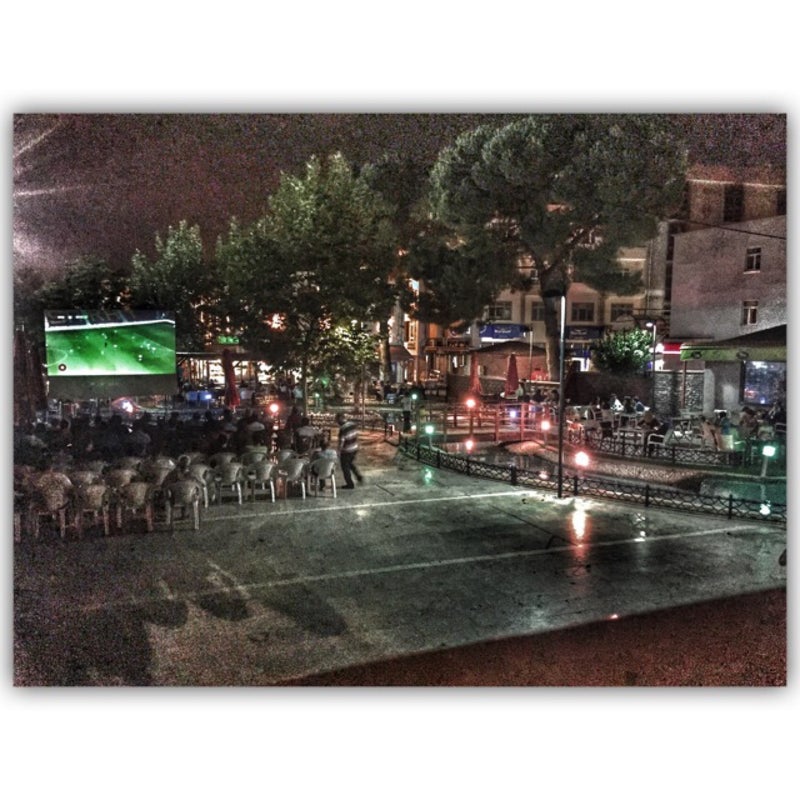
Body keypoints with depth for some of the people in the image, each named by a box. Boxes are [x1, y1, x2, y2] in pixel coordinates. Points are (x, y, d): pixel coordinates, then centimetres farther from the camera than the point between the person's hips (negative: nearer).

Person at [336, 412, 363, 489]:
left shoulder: (342, 429, -24)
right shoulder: (353, 423, -2)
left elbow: (341, 442, -21)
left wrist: (339, 452, -12)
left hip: (346, 451, -7)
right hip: (355, 449, 7)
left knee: (345, 467, 10)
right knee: (351, 463, 29)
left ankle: (350, 484, 18)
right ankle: (359, 477, 22)